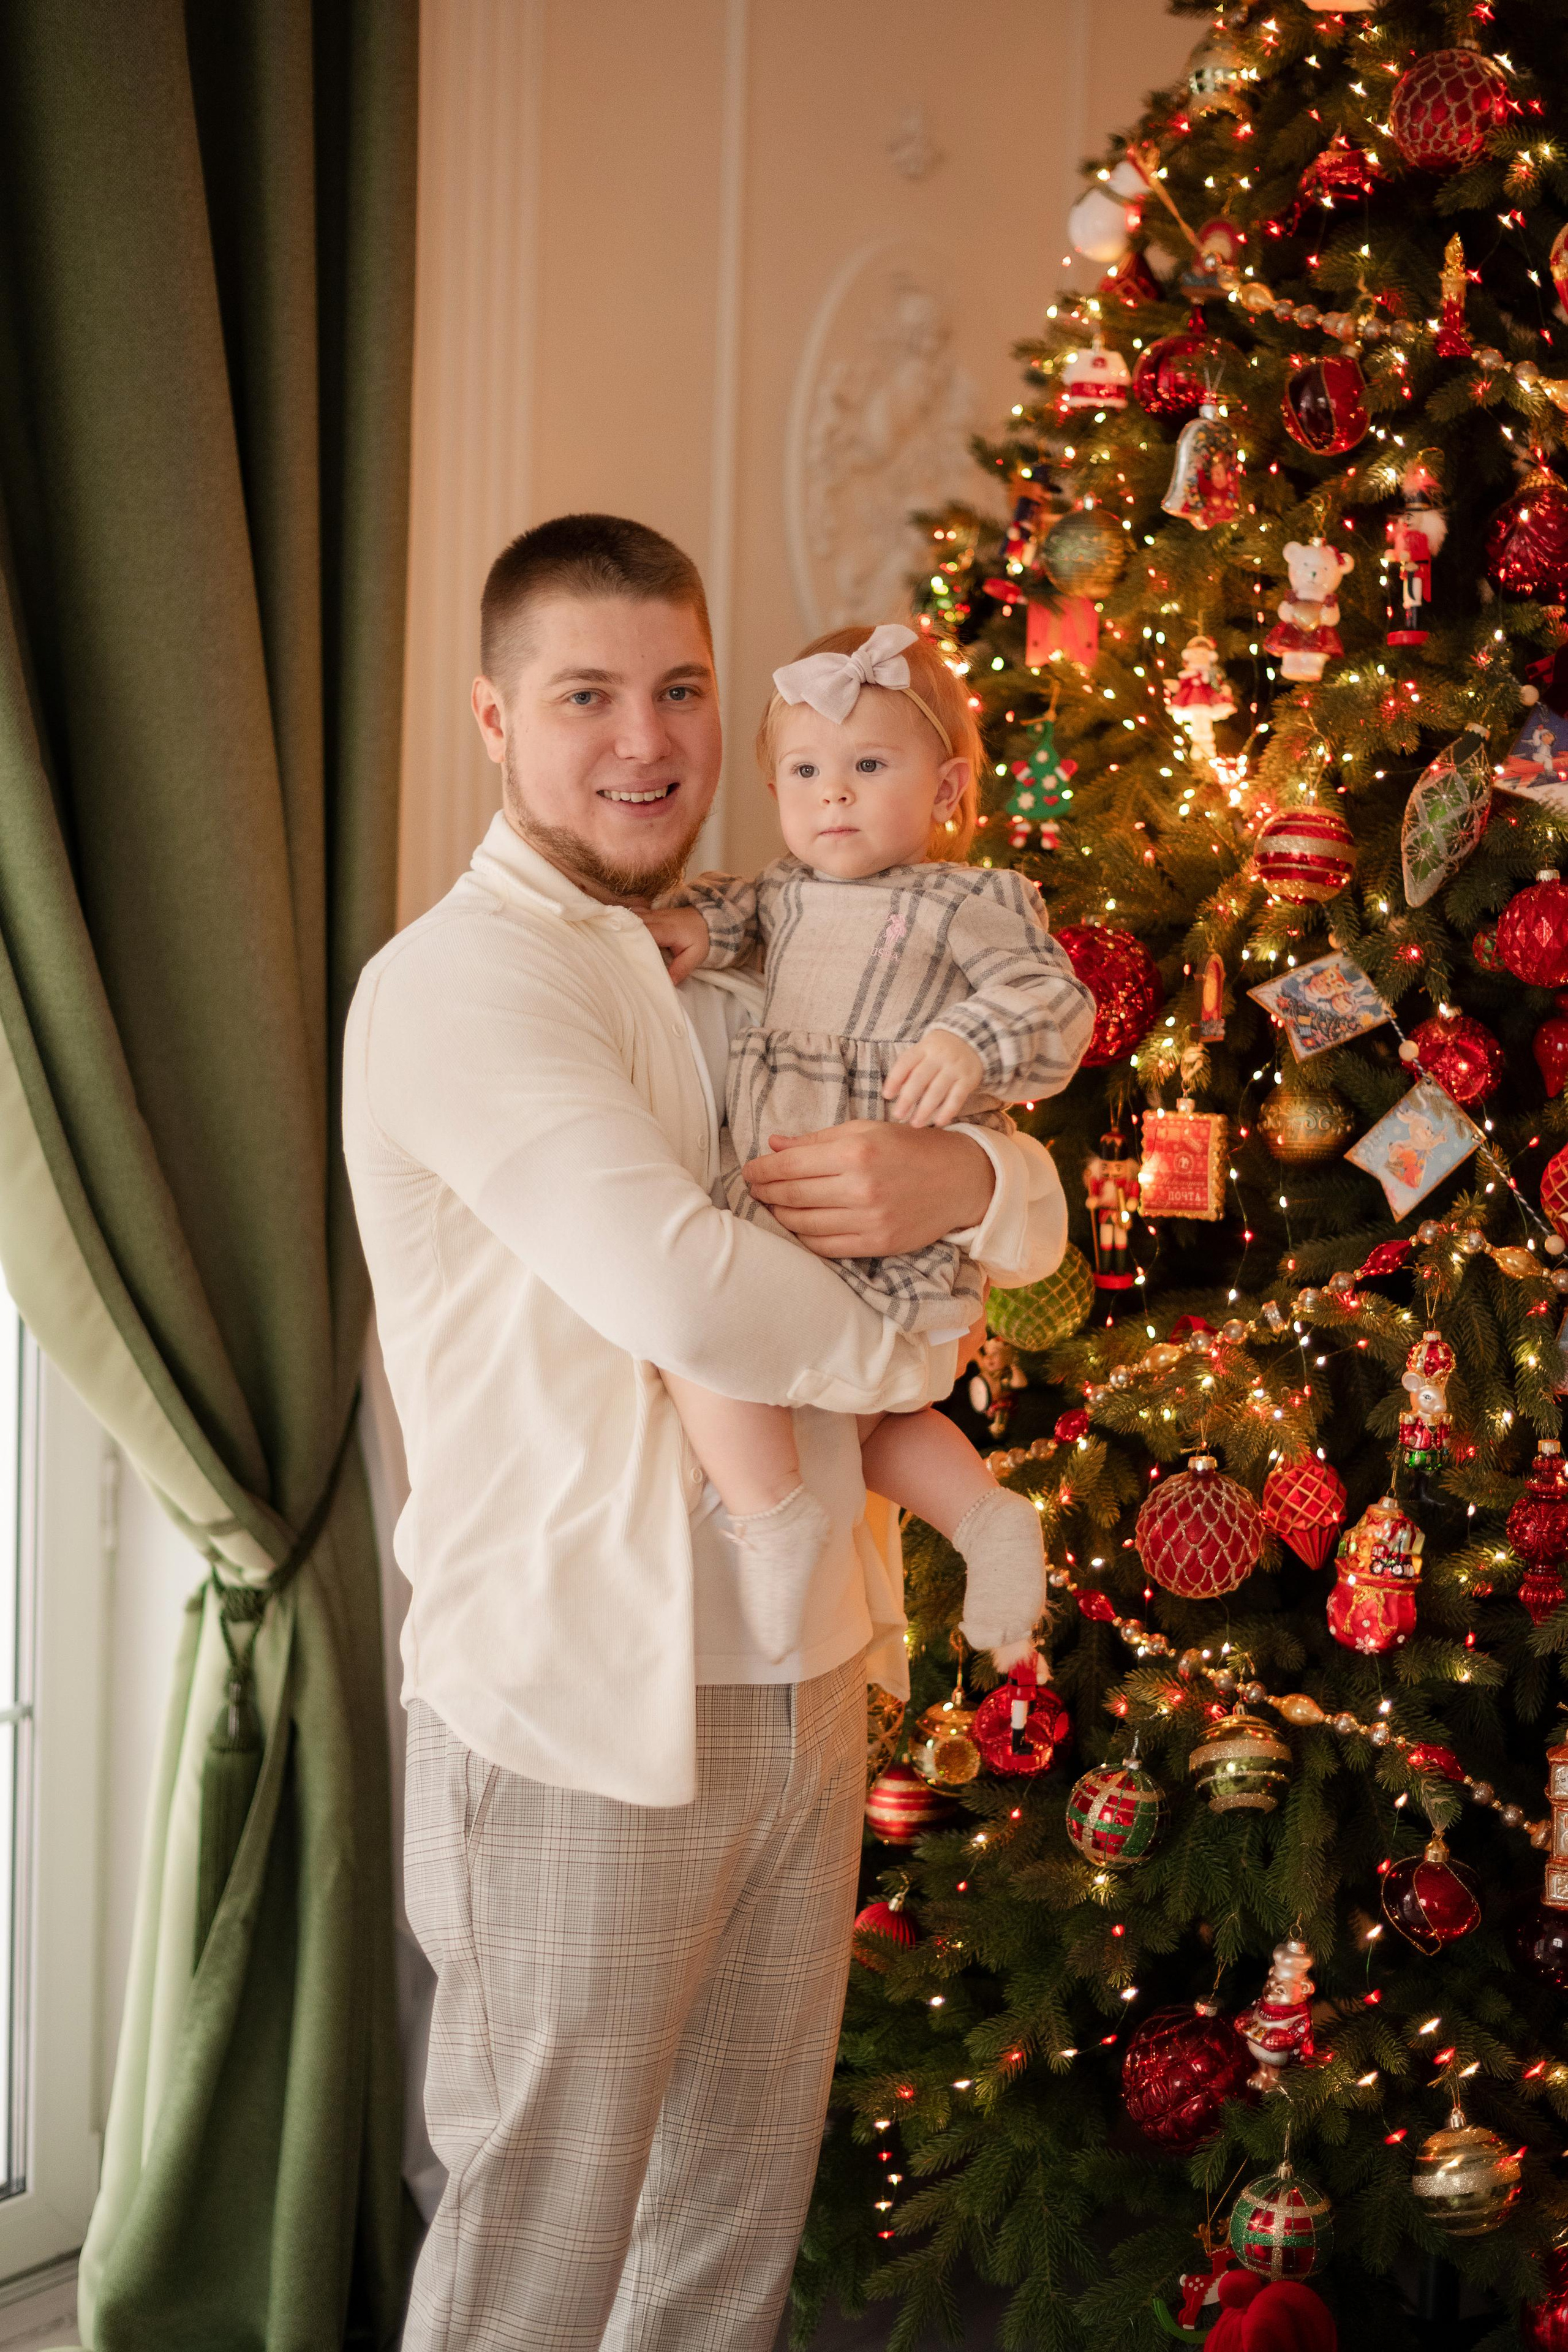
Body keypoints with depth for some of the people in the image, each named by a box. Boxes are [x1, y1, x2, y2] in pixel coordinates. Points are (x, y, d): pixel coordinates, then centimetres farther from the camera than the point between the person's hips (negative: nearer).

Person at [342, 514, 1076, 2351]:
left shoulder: (727, 990, 15)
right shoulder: (463, 978, -13)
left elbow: (1038, 1227, 12)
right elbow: (680, 1288, -28)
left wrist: (966, 1179, -12)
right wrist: (906, 1354, -8)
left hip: (797, 1690, 8)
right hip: (580, 1727, -8)